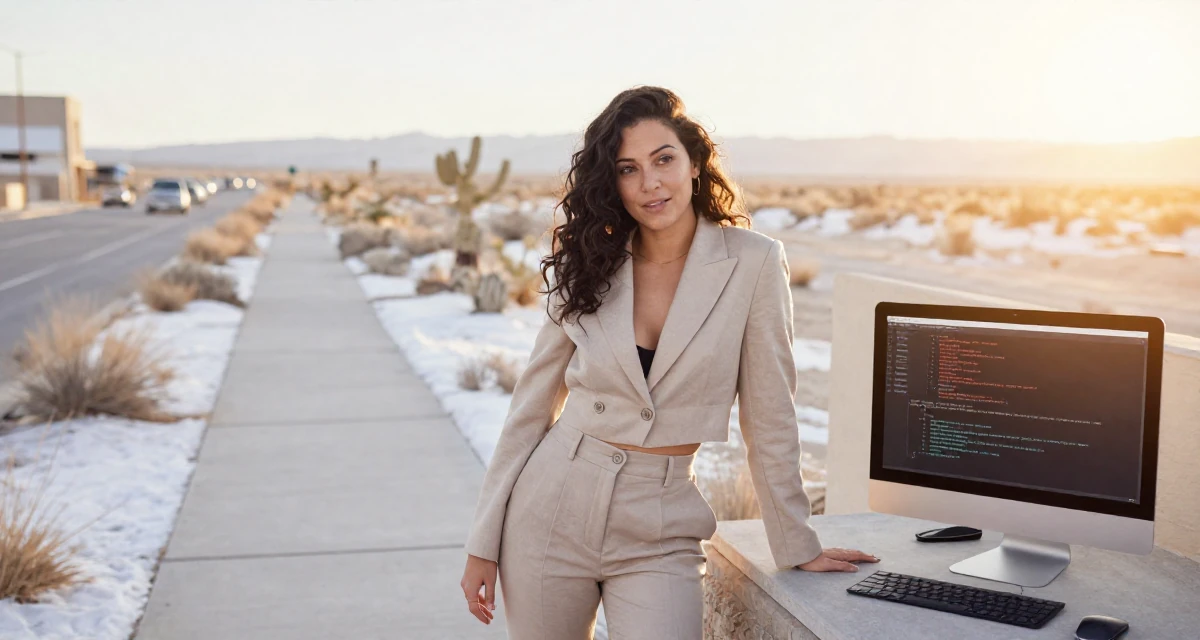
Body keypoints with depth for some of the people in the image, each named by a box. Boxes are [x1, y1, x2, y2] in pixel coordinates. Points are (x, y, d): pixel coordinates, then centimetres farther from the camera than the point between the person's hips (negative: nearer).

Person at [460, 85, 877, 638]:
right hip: (552, 510, 3)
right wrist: (484, 542, 2)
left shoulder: (753, 261, -7)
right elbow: (532, 405, 4)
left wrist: (796, 546, 1)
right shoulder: (588, 266, 0)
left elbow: (768, 415, -3)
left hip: (660, 534, -2)